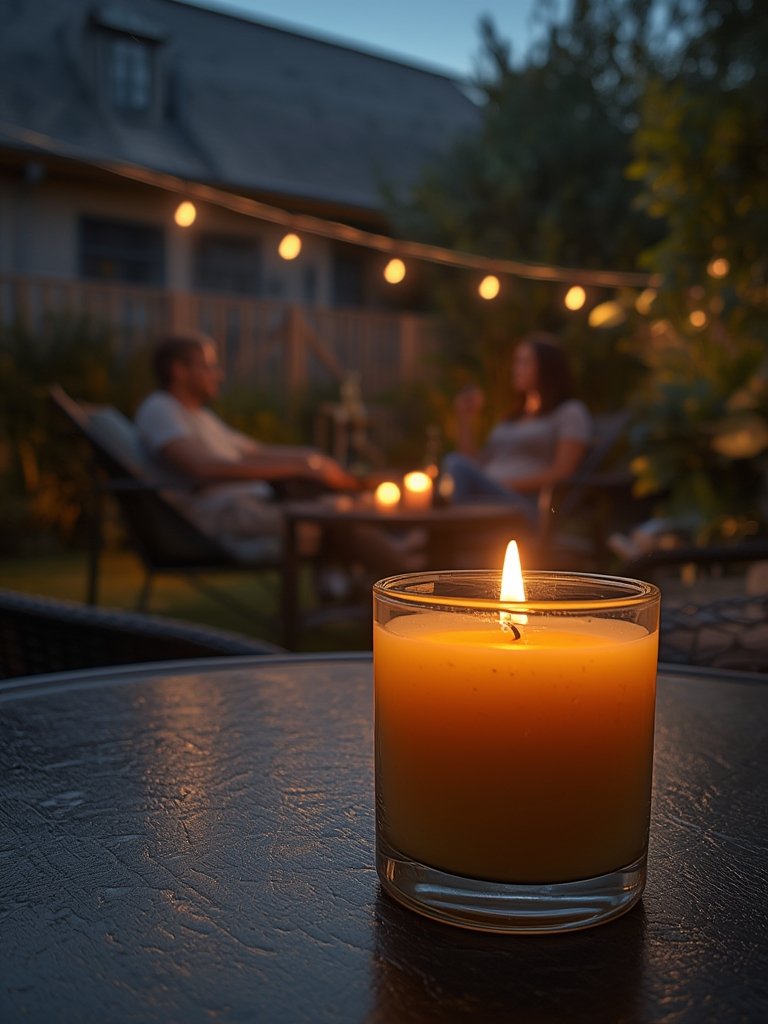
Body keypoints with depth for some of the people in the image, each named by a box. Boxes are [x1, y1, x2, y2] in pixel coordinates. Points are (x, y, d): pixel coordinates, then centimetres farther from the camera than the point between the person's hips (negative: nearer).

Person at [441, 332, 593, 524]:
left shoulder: (571, 412, 14)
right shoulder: (508, 423, 34)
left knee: (457, 466, -33)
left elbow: (562, 473, -2)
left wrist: (506, 485, -12)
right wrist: (466, 420, 17)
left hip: (525, 507, -6)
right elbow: (475, 468, 22)